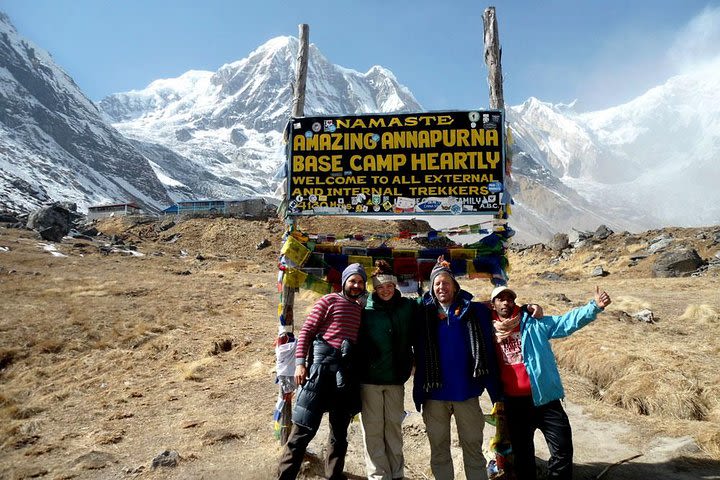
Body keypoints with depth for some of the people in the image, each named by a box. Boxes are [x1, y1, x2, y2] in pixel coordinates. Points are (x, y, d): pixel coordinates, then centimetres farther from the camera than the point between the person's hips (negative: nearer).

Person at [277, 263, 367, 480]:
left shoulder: (362, 309, 15)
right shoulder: (329, 301, 2)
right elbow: (306, 331, -3)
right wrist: (300, 362, -12)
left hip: (347, 373, 5)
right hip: (322, 366, -5)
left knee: (340, 432, 14)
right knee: (304, 429, -3)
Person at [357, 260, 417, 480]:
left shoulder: (408, 307, 1)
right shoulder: (365, 310, -5)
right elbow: (357, 341, -4)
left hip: (396, 378, 2)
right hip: (369, 378, -2)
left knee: (394, 427, 13)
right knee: (373, 430, 3)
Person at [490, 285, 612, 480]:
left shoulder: (534, 324, -2)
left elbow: (566, 321, -12)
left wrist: (595, 307, -24)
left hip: (544, 398, -2)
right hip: (514, 402, 2)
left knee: (562, 449, 3)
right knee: (522, 452, 17)